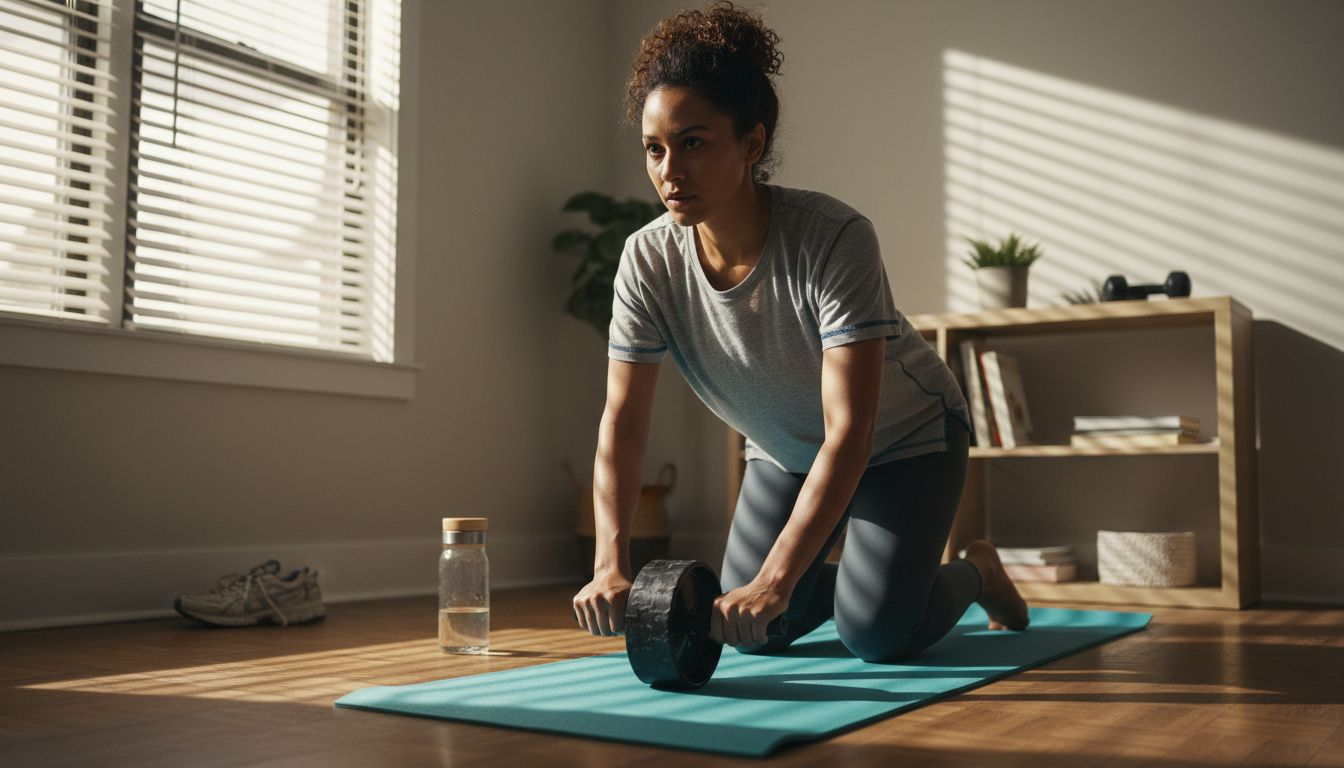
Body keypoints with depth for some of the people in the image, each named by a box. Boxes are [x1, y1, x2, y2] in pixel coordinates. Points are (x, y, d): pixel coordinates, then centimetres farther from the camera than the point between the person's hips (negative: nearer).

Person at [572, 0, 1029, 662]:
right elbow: (623, 420, -21)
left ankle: (977, 572, 17)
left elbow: (849, 431, -39)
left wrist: (776, 580, -47)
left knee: (877, 635, -15)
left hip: (906, 438, -4)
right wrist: (610, 564, -34)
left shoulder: (835, 239, -36)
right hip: (786, 452, 5)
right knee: (751, 634, 0)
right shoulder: (648, 260, -22)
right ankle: (849, 572, 31)